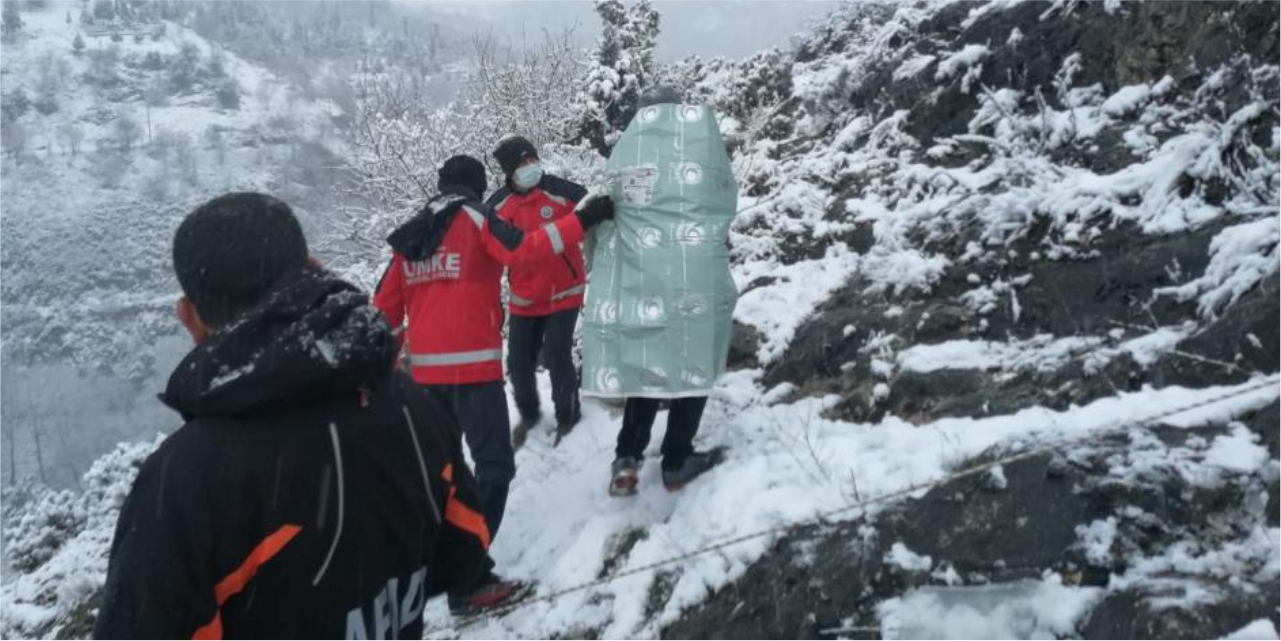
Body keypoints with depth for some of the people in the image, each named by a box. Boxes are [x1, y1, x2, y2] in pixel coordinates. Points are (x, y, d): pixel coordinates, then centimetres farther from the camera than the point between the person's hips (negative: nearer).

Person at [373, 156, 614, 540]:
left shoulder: (410, 234, 15)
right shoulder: (476, 218, -2)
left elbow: (386, 307, 15)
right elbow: (522, 249, -21)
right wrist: (583, 220, -18)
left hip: (425, 369, 7)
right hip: (472, 365, -7)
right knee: (494, 465, -3)